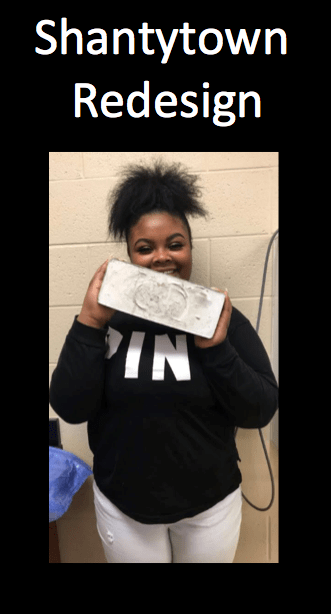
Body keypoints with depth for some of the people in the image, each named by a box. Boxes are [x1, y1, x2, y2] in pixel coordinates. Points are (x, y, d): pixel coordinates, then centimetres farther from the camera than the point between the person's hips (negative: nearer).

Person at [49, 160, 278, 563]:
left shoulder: (220, 315, -10)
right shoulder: (109, 317, -9)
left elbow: (260, 412, -12)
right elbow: (70, 409, -14)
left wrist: (216, 348, -25)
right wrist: (89, 324, -24)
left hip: (210, 502, 1)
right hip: (122, 504, 0)